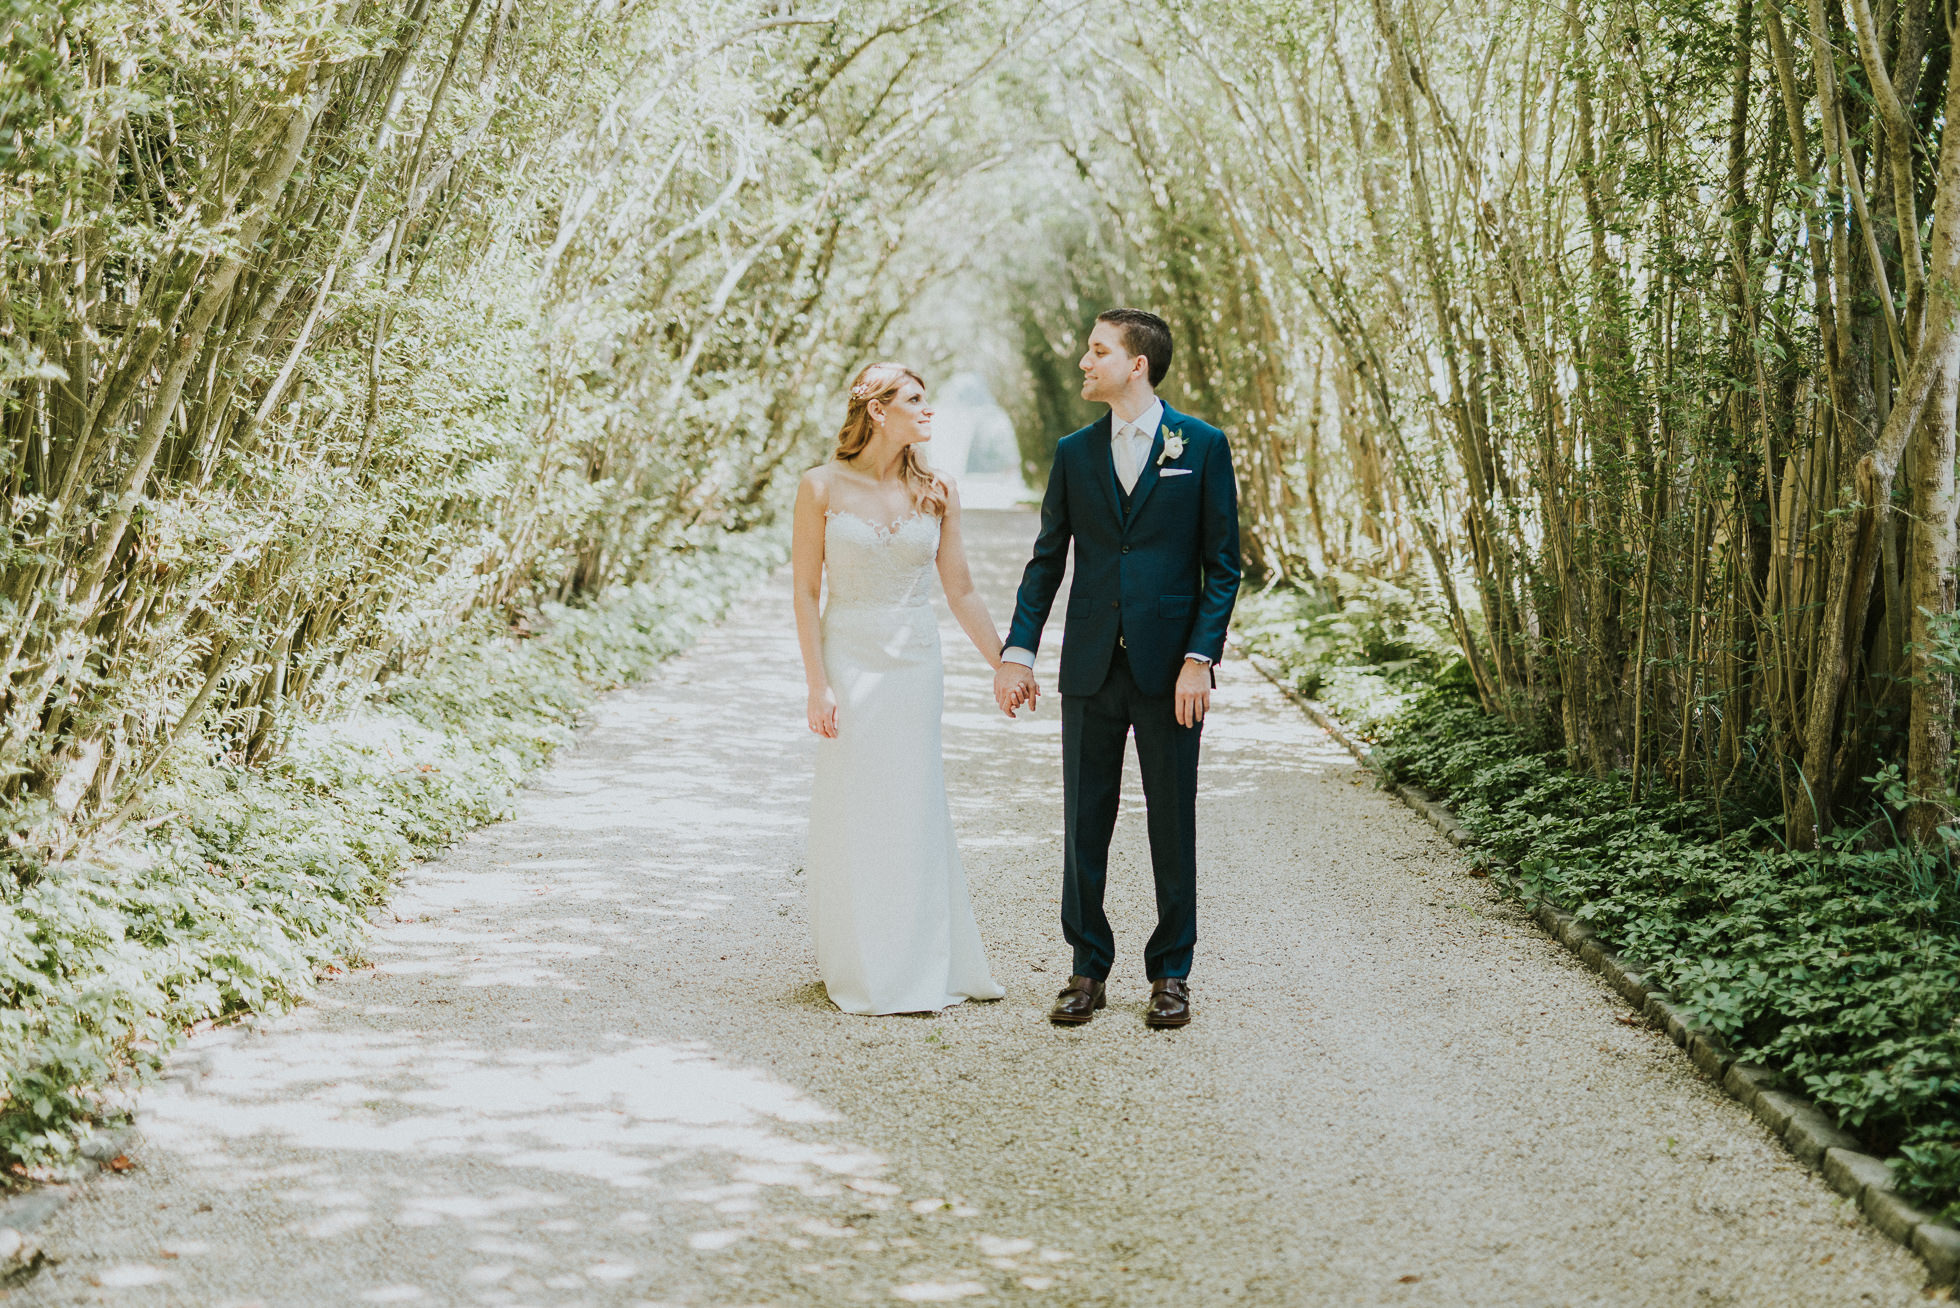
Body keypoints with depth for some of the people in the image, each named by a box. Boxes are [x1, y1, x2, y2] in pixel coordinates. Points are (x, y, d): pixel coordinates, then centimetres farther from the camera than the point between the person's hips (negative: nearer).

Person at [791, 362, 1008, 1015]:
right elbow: (806, 591, -4)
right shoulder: (822, 488, -4)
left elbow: (961, 591, 9)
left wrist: (1005, 665, 7)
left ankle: (921, 966, 16)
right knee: (853, 818, 2)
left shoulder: (937, 494, 5)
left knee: (915, 812, 6)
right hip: (850, 661, -3)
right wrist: (817, 684, -10)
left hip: (916, 666, 3)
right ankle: (863, 971, 12)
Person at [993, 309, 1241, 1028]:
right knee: (1084, 825, 5)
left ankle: (1171, 973, 16)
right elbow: (1047, 559, 10)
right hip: (1091, 671, 3)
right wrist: (1018, 651, 1)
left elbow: (1222, 564, -1)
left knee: (1173, 826, 5)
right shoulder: (1074, 452, 8)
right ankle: (1088, 969, 16)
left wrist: (1200, 658, -10)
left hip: (1170, 670, -3)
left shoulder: (1202, 445, -1)